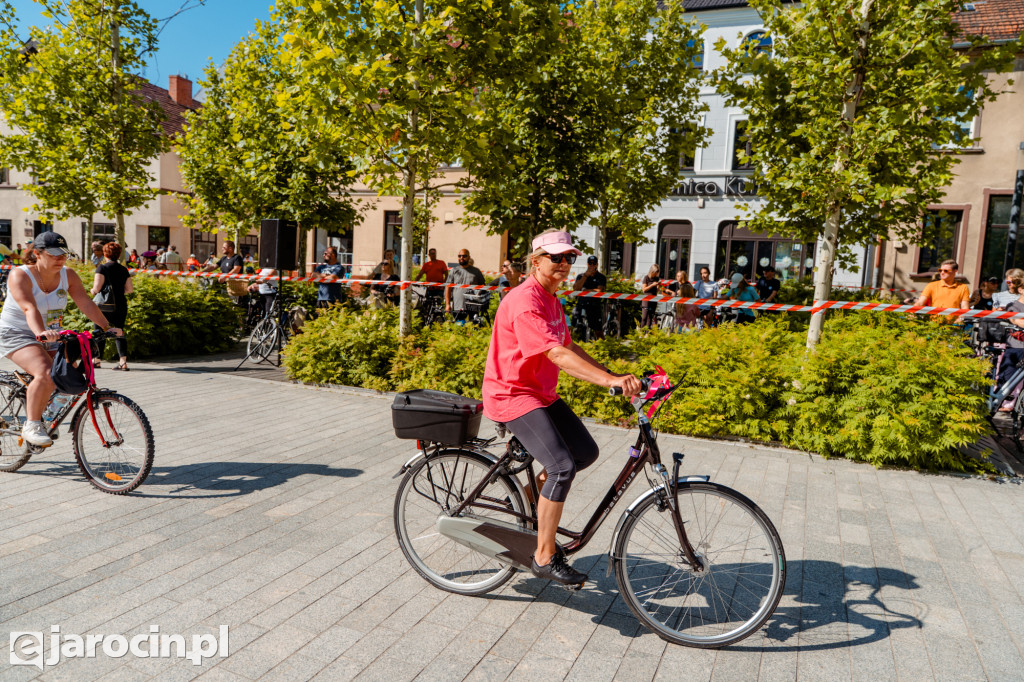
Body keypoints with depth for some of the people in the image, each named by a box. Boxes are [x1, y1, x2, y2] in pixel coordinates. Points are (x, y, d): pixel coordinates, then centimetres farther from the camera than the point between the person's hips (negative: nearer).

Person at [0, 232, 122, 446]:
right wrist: (41, 332, -51)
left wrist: (107, 327, -23)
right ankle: (32, 426, -14)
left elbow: (85, 303, -11)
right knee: (46, 374, -29)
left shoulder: (68, 276, -2)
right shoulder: (21, 276, -18)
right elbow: (30, 308, -34)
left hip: (51, 336, 6)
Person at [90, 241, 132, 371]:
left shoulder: (102, 268, -8)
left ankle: (96, 359, 22)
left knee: (100, 332, 10)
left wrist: (93, 291, 7)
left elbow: (97, 287, -14)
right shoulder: (124, 270, 6)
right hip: (121, 305, 4)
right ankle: (123, 361, -5)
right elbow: (129, 289, 7)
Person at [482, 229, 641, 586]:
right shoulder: (524, 301, -21)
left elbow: (570, 347, 15)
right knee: (562, 466, -19)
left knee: (586, 453, 5)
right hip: (512, 395, -10)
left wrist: (613, 374, 6)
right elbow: (557, 355, -32)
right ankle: (545, 557, -7)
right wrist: (608, 380, -40)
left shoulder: (551, 299, 12)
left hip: (542, 393, 10)